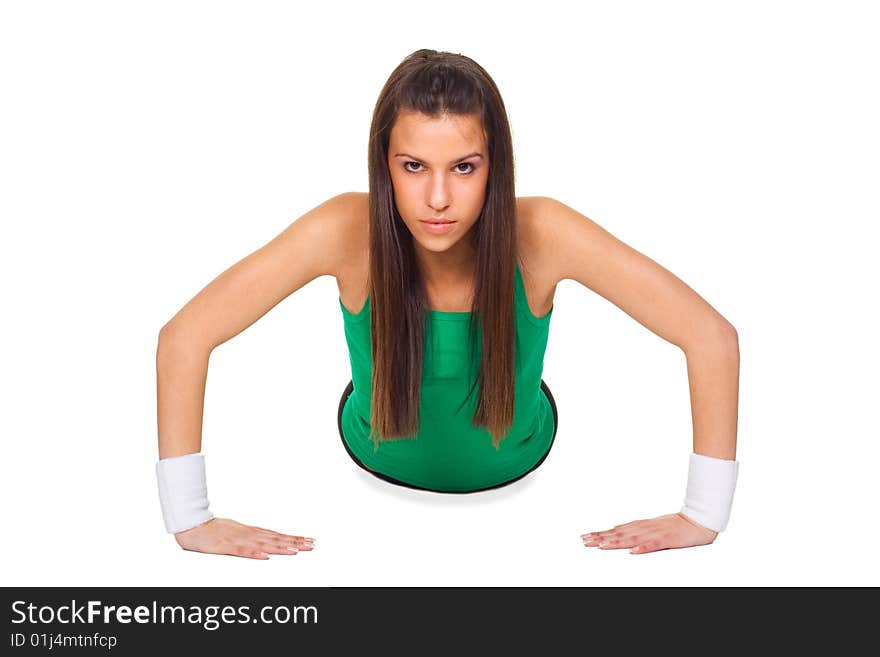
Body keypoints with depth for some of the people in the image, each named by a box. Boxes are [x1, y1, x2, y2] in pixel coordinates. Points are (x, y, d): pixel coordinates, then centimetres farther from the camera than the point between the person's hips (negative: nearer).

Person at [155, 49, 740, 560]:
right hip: (382, 466, 0)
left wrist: (703, 517, -30)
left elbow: (712, 336, -32)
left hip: (515, 466, 0)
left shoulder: (539, 233, -35)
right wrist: (190, 520, -32)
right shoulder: (347, 231, -35)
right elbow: (184, 338, -32)